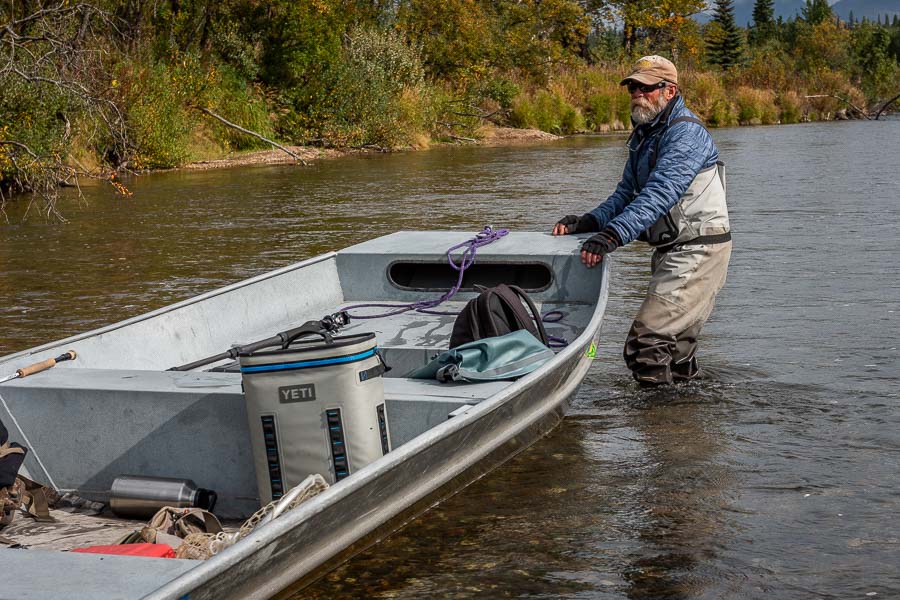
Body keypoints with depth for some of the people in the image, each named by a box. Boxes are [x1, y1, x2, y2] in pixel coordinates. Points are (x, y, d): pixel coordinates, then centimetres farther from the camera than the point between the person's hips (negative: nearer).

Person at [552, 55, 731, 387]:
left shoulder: (686, 132, -16)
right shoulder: (644, 135, 15)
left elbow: (660, 194, -29)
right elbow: (626, 194, 12)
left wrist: (613, 235, -39)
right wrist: (588, 222, -6)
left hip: (699, 250, -10)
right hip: (673, 250, 10)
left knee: (646, 342, -17)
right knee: (675, 346, 17)